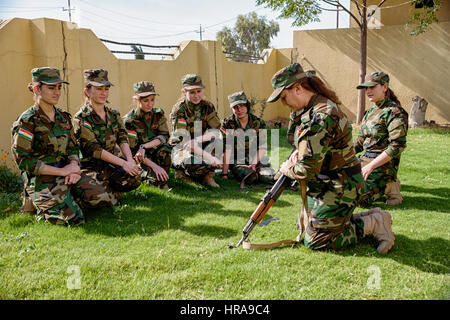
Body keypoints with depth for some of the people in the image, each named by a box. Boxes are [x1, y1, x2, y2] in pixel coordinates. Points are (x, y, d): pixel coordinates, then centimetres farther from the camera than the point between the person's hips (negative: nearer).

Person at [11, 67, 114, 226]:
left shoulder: (63, 117, 12)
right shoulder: (26, 122, -9)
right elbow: (23, 161, -14)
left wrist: (74, 166, -7)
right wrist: (62, 171, -15)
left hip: (66, 173, 6)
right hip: (41, 179, -6)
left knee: (102, 199, -8)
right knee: (74, 219, -21)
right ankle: (37, 203, 6)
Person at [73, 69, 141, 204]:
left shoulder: (114, 115, 11)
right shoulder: (81, 118, -10)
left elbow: (123, 139, 0)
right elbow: (94, 149, -19)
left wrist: (130, 160, -20)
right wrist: (123, 163, -24)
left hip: (113, 163, 5)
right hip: (91, 166, -5)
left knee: (134, 179, -23)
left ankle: (109, 187, 6)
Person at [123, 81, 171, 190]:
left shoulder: (158, 114, -2)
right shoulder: (129, 120, -14)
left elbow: (164, 136, -12)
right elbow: (133, 150, -17)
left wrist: (144, 146, -28)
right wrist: (154, 166, -27)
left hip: (155, 151, 3)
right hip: (141, 158, -3)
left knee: (164, 149, -32)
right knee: (157, 178, -29)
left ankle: (163, 183, -12)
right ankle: (143, 176, 6)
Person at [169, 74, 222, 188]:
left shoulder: (208, 106, -4)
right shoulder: (178, 109, -18)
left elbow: (216, 131, -11)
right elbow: (185, 143, -27)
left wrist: (198, 139, -31)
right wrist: (210, 157, -38)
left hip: (201, 148, 4)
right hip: (181, 149, -4)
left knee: (215, 136, -26)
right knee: (190, 162, -38)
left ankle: (208, 176, -13)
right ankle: (182, 173, 0)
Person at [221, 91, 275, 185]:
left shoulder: (259, 123, 0)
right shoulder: (227, 123, -6)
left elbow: (263, 148, 0)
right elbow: (227, 150, -14)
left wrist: (253, 164, -14)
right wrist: (224, 174, -19)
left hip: (257, 159, 3)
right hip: (237, 162, -3)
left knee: (269, 177, -22)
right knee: (249, 177, -32)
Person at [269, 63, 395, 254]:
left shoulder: (319, 118, -28)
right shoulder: (322, 105, 6)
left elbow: (308, 170, -29)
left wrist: (287, 169, -7)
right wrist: (296, 155, -1)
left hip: (336, 191, -10)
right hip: (328, 186, 10)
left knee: (315, 241, -1)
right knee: (305, 227, 19)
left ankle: (373, 224, 7)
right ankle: (367, 217, 21)